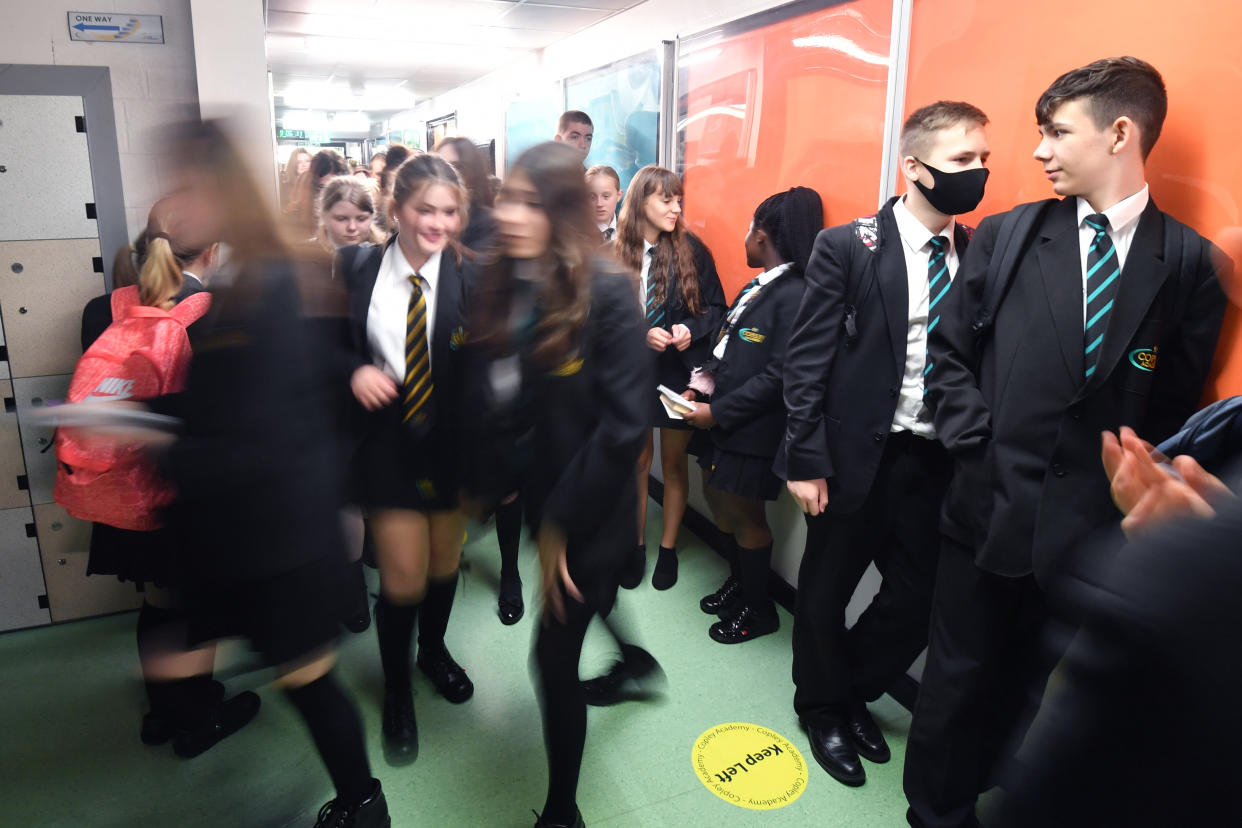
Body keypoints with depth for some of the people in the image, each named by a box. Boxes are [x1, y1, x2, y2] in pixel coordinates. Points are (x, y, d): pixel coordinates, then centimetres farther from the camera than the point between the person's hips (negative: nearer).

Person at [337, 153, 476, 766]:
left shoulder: (469, 277, -9)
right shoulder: (357, 268, -5)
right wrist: (354, 369, -15)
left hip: (451, 441, 1)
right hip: (386, 437, -1)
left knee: (445, 559, 19)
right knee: (403, 575, 1)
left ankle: (433, 649, 50)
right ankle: (397, 690, 29)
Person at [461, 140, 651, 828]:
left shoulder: (606, 292, -19)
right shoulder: (499, 287, -2)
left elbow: (624, 424, -21)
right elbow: (488, 396, 3)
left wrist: (563, 521, -16)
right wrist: (493, 475, -7)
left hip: (586, 508, -6)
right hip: (535, 494, 6)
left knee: (554, 654, 2)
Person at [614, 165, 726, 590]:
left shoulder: (691, 249, -7)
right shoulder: (615, 254, -5)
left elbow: (717, 308, -2)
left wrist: (691, 329, -20)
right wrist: (639, 334, -19)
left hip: (680, 371, -1)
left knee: (674, 463, 11)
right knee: (638, 462, 13)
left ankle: (668, 549, 28)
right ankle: (637, 546, 30)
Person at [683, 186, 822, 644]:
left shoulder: (795, 295, -20)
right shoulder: (756, 287, 8)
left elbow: (779, 376, -24)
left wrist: (717, 411, -19)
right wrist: (700, 388, 1)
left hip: (754, 429, -9)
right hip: (721, 418, 9)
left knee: (743, 512, 6)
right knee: (718, 497, 19)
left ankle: (757, 608, 28)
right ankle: (738, 583, 41)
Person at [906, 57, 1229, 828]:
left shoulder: (1191, 261, -1)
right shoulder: (1004, 235, 0)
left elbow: (1175, 401, 4)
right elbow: (949, 352, 3)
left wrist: (1132, 490, -2)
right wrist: (976, 440, -8)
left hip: (1090, 526, 1)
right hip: (990, 503, 0)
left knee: (1030, 686, 19)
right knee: (957, 678, 11)